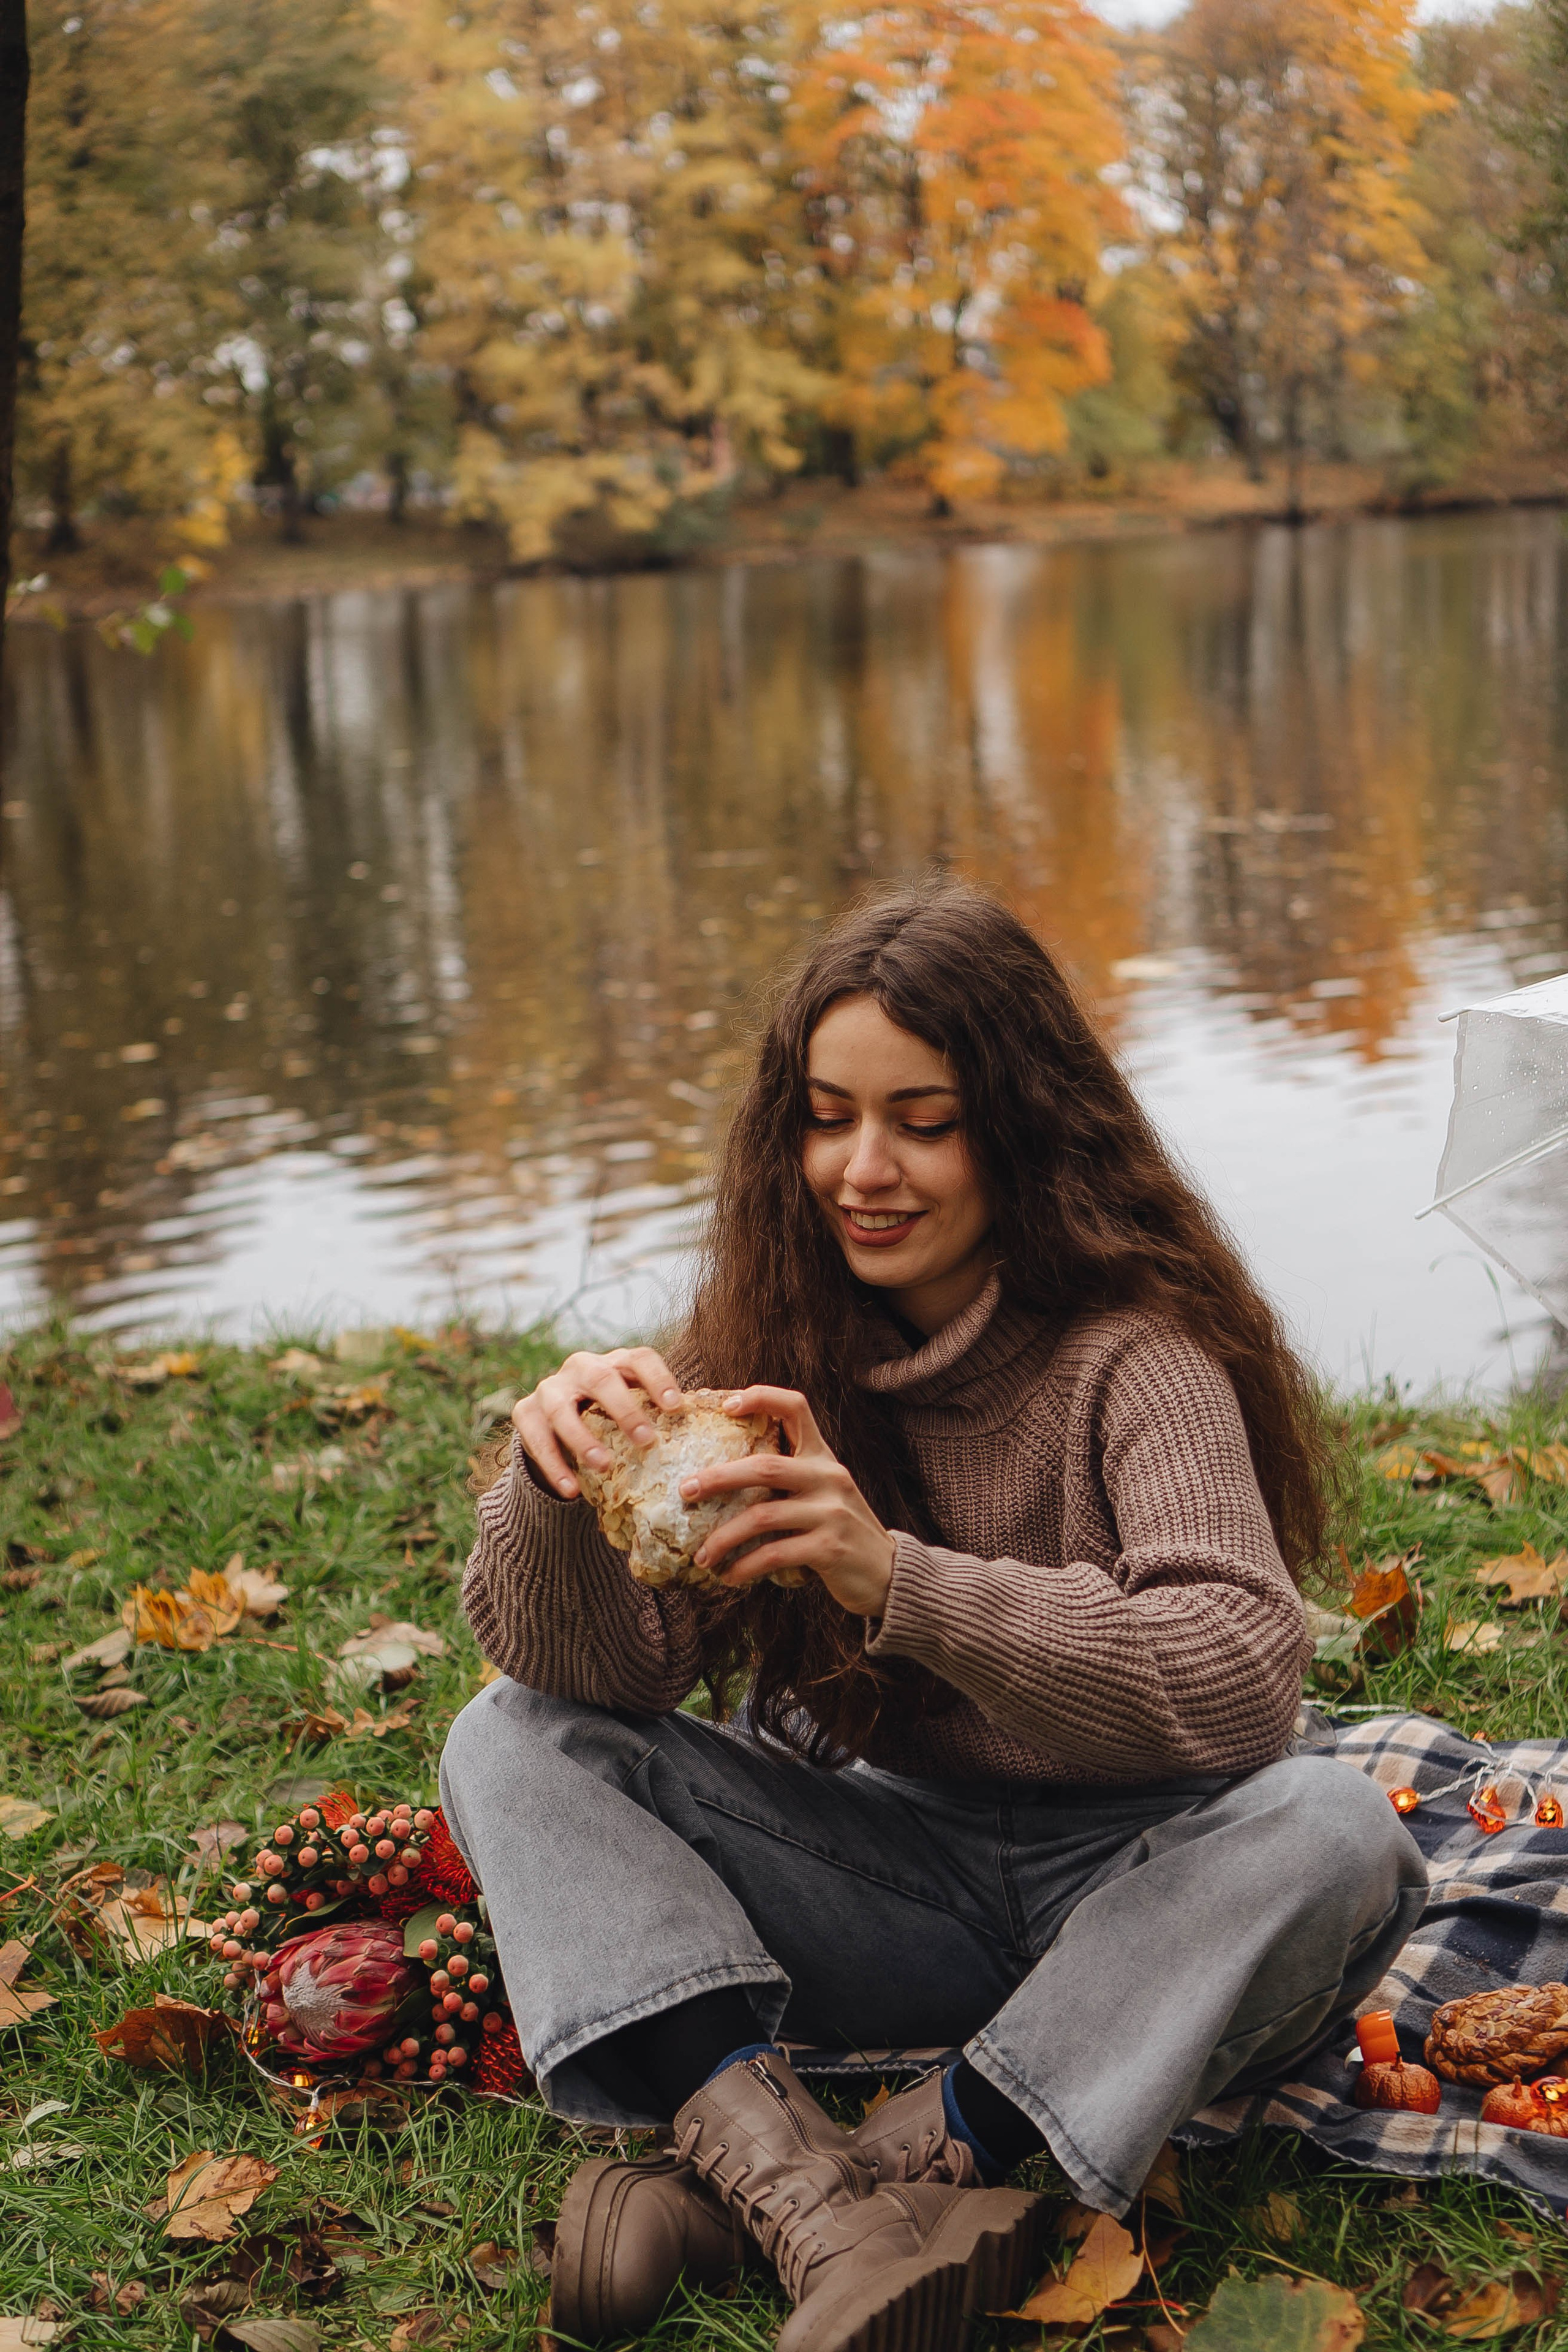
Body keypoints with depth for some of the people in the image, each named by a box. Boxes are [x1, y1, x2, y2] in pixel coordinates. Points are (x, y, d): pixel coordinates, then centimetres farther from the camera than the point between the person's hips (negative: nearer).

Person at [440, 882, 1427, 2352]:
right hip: (882, 1873, 4)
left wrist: (900, 1582, -41)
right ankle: (812, 2202, -34)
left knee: (1329, 1833, -33)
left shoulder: (1133, 1348, -16)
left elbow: (1240, 1682, -29)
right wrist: (558, 1487, -32)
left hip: (1124, 1876, -3)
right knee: (514, 1743, -14)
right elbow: (613, 1677, -10)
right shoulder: (769, 1343, -3)